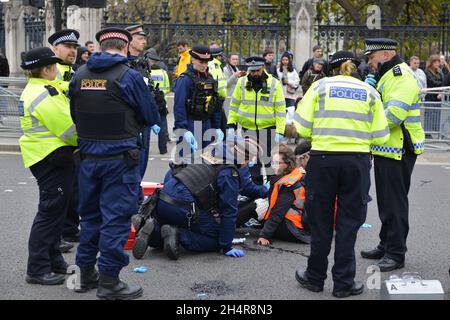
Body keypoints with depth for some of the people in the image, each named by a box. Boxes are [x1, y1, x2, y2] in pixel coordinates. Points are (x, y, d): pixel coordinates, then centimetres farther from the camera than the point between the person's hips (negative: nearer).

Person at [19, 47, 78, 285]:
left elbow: (60, 120, 17)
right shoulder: (44, 96, -19)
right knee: (50, 211, -4)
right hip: (53, 158, -11)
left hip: (54, 158, 11)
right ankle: (38, 269, 3)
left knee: (54, 211, 17)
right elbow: (68, 128, -19)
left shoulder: (35, 89, 15)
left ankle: (52, 260, 28)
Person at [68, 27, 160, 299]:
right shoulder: (130, 76, -11)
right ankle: (109, 281, 6)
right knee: (116, 216, 1)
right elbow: (151, 117, -3)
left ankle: (87, 274, 28)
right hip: (121, 157, -5)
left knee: (90, 214, 17)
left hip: (88, 156, 5)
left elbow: (75, 115, 12)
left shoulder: (80, 75, 4)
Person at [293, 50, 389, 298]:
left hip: (323, 159, 0)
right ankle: (343, 283, 14)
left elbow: (302, 127, -3)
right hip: (358, 161, 1)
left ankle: (315, 277, 23)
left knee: (320, 221, 11)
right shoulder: (369, 92, 9)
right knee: (348, 222, 9)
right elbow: (380, 136, 3)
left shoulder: (320, 86, 5)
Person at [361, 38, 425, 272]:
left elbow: (392, 116, -27)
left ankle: (396, 253, 4)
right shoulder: (386, 76, 18)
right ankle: (386, 245, 28)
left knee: (395, 203, -4)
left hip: (399, 152, -11)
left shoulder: (402, 78, -17)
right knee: (385, 201, 17)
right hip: (385, 150, 11)